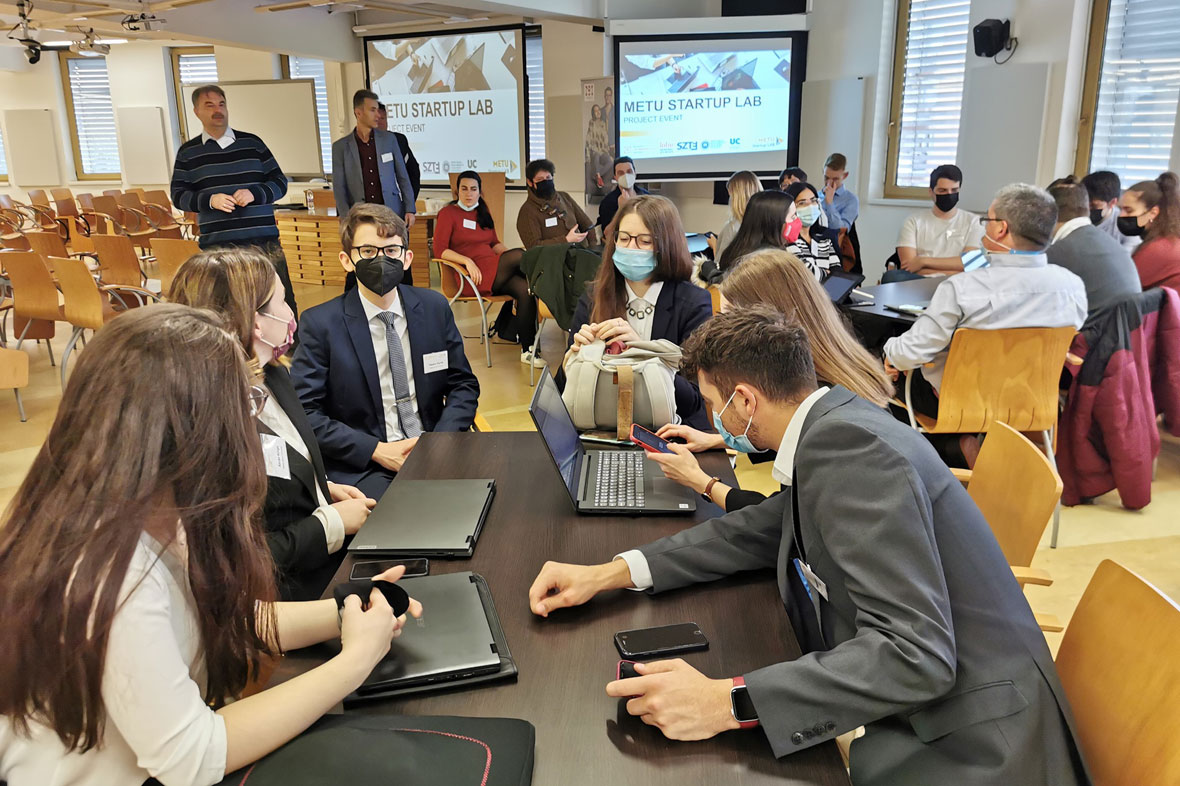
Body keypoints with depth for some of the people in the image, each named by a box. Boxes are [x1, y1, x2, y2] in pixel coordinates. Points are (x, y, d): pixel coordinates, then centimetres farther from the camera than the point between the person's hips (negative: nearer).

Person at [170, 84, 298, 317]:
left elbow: (280, 183, 9)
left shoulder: (252, 143, 10)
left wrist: (254, 193, -10)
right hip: (215, 244, 0)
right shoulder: (187, 153, 9)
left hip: (263, 239, 0)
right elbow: (178, 195, 5)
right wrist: (210, 200, -14)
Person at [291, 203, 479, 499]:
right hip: (362, 467, -4)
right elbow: (304, 412, -5)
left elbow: (463, 385, 11)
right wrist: (376, 450, -14)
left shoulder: (435, 307, 5)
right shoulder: (320, 324, -4)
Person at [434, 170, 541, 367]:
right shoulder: (448, 213, 5)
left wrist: (508, 254, 3)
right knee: (519, 255, -25)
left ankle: (526, 350, -22)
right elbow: (440, 250, -5)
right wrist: (467, 260, -19)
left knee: (524, 289, -24)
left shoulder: (483, 212, 24)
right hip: (470, 276, -6)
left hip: (495, 271, 6)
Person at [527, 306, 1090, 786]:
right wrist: (611, 573, 6)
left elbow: (915, 654, -29)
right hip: (915, 721, 8)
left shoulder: (850, 443, -23)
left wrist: (727, 702, -31)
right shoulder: (835, 425, 5)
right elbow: (760, 529, 15)